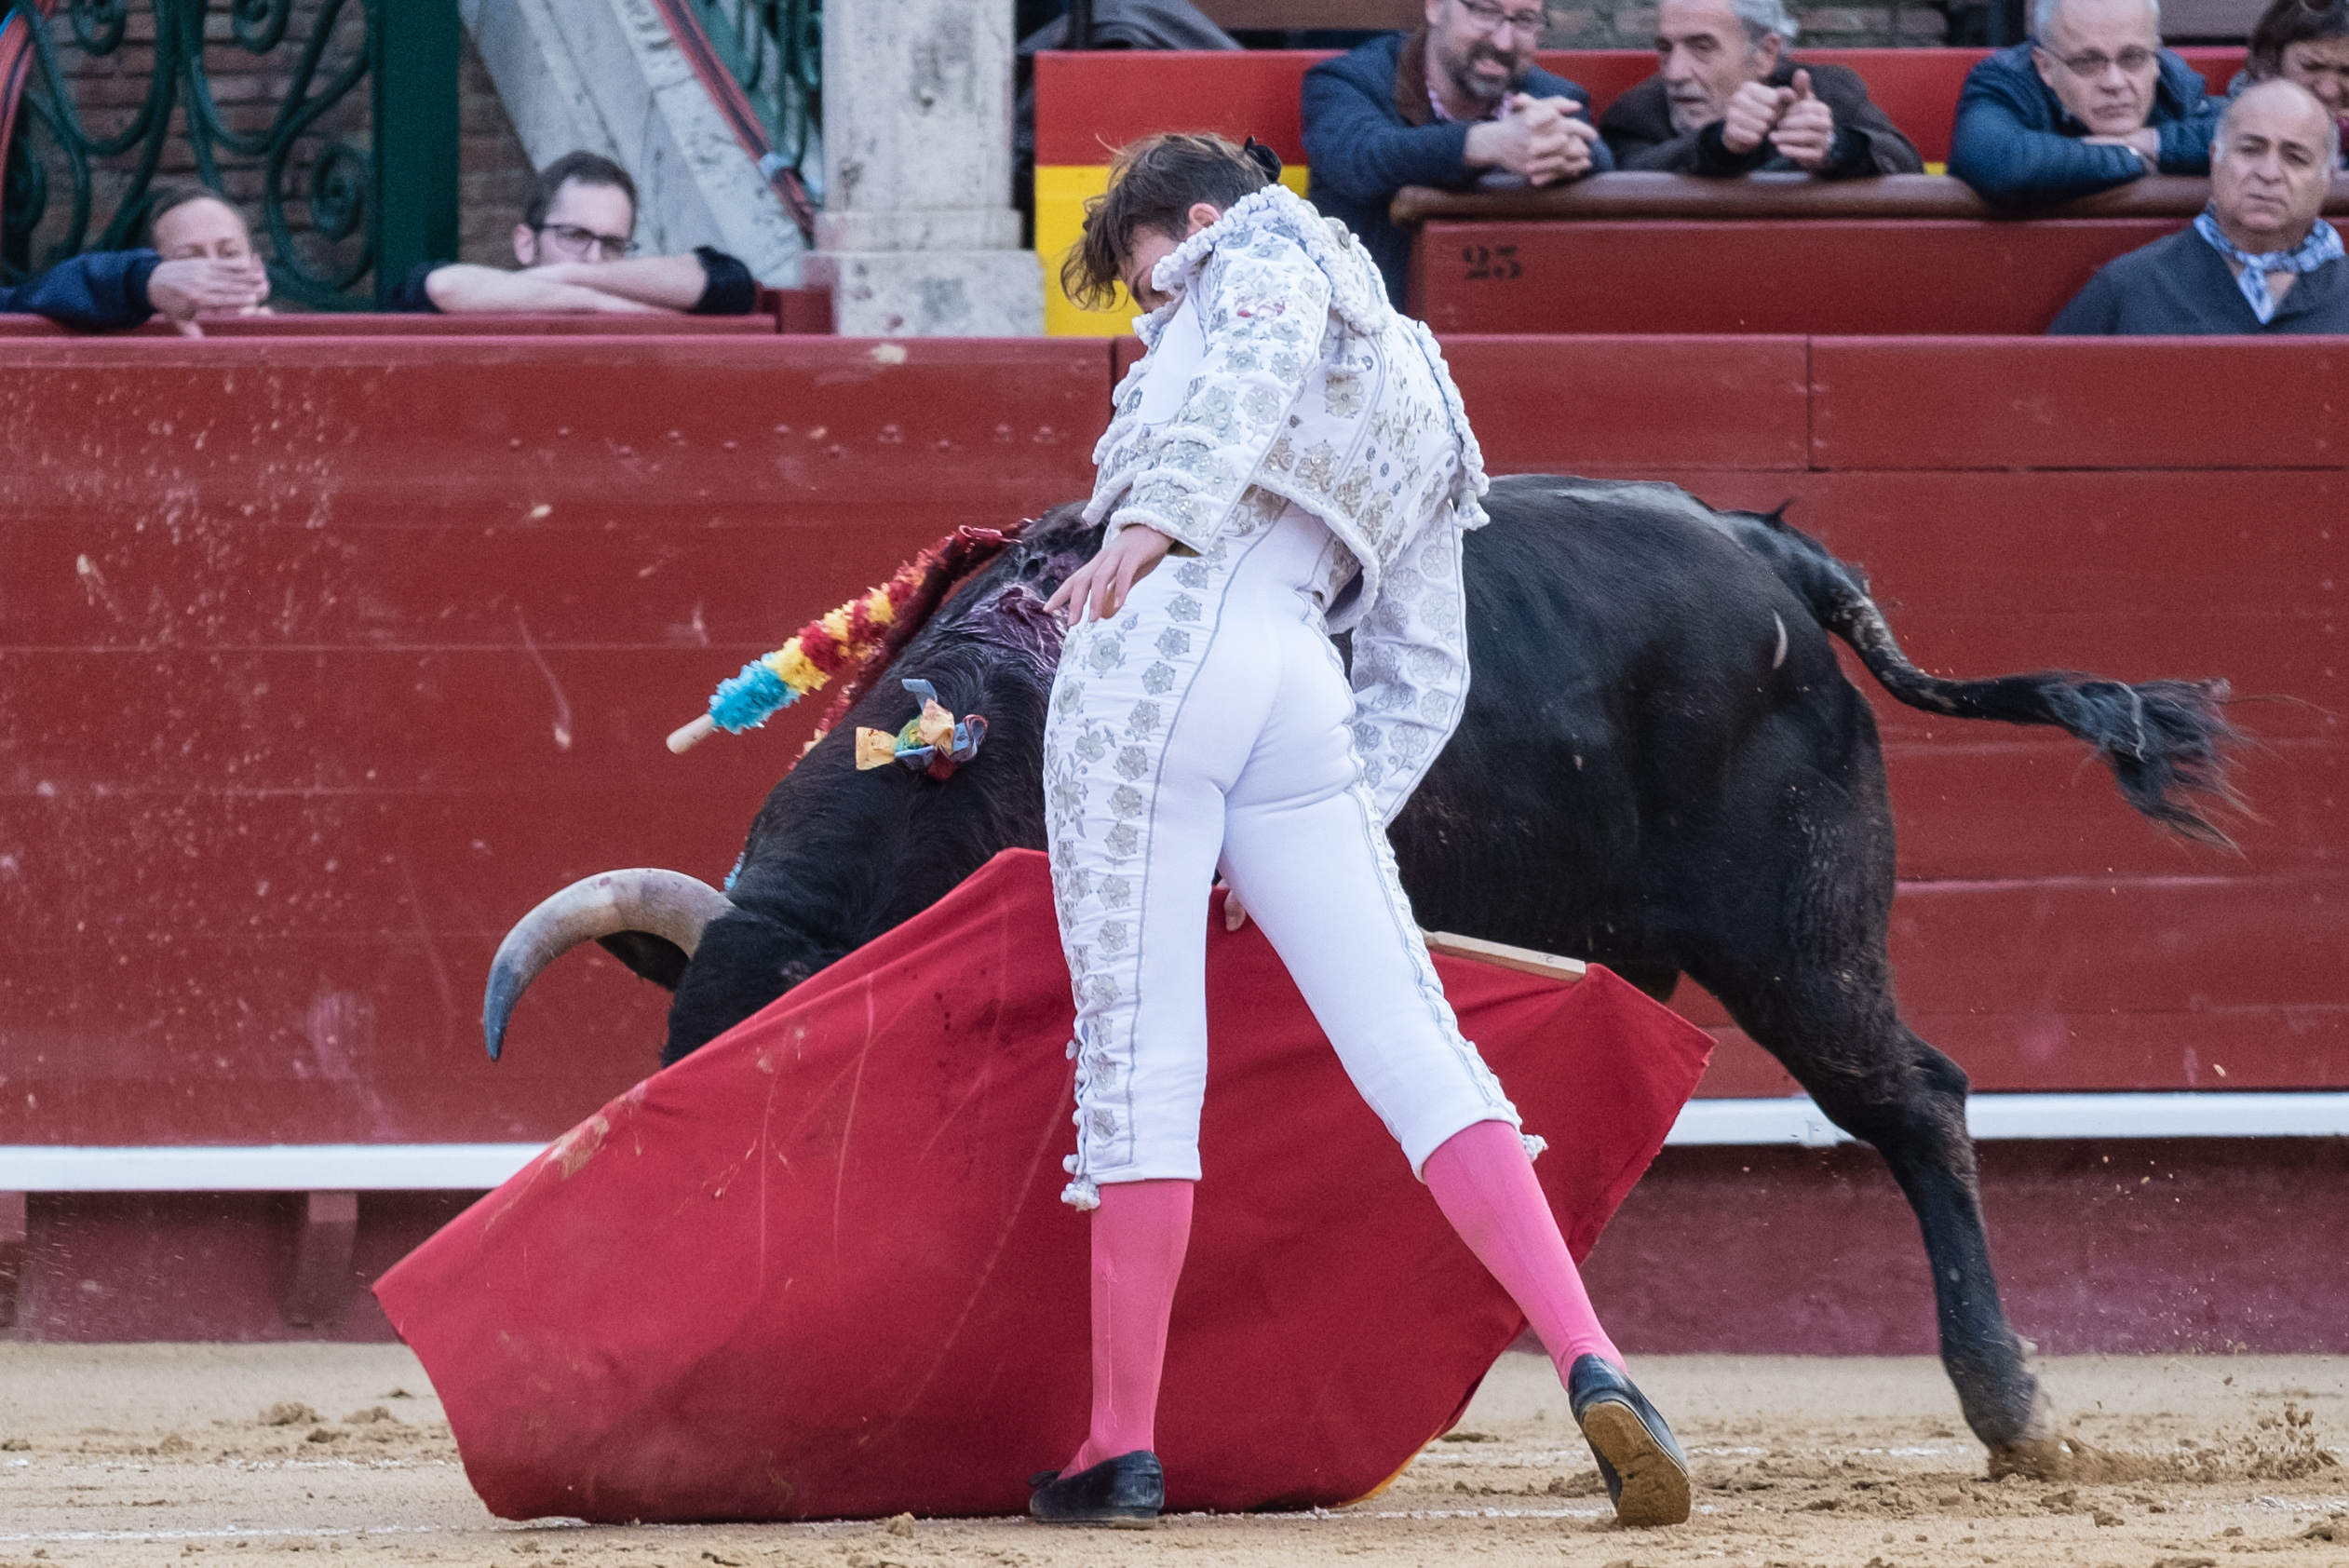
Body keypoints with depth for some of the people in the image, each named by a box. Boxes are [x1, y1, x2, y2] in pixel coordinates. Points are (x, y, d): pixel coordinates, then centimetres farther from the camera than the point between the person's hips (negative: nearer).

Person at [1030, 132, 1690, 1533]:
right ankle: (1595, 1371, -17)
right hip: (1303, 703, 6)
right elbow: (1425, 673, 29)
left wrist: (1157, 515, -27)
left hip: (1160, 641, -6)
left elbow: (1262, 353, -12)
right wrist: (1341, 829, 23)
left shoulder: (1269, 251, 13)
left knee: (1139, 1061, -6)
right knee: (1419, 1055, -1)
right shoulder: (1421, 412, 34)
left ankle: (1124, 1452, -5)